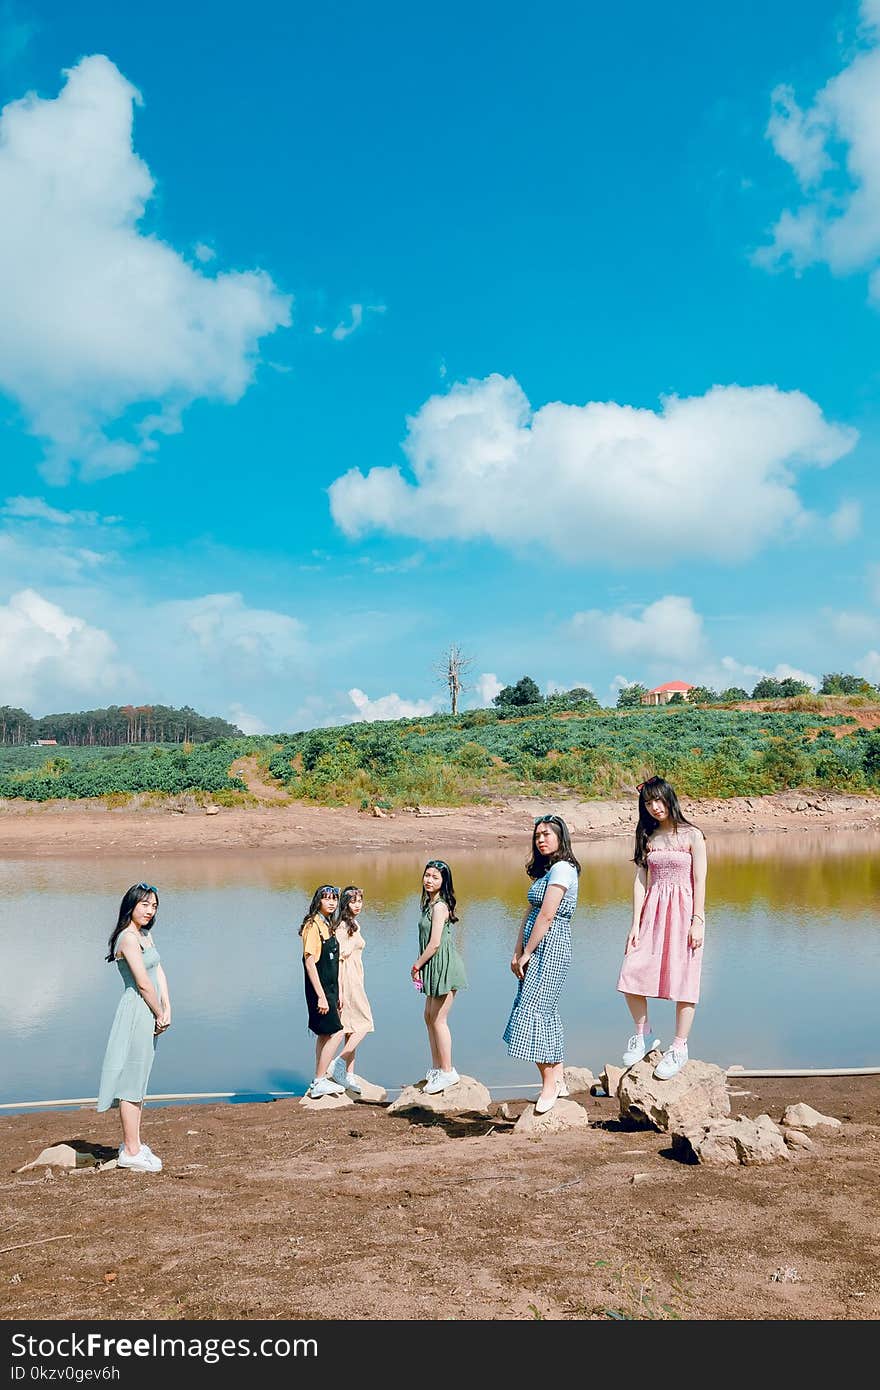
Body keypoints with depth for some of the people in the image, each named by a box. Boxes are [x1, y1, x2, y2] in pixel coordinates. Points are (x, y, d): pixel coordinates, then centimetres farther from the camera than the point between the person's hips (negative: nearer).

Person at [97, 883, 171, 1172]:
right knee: (131, 1082, -2)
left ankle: (132, 1143, 27)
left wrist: (167, 1010, 1)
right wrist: (160, 1015, -8)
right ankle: (131, 1151, 5)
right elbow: (143, 983, -18)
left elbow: (159, 972, 10)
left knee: (138, 1081, 16)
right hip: (136, 1012, -10)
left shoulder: (145, 935, 14)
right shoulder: (129, 937, -16)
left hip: (148, 1015, 10)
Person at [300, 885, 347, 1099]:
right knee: (335, 1033, -10)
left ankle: (320, 1080, 20)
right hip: (319, 988, -9)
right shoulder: (313, 925, -15)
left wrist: (337, 994, 17)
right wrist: (321, 996, -21)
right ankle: (319, 1082, -3)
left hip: (329, 988, 9)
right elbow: (310, 962, -19)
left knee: (324, 1034, 12)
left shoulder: (328, 925, 13)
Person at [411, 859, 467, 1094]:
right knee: (429, 1017, 16)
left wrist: (417, 965, -8)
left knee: (438, 1020, -3)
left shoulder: (439, 906, -17)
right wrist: (420, 965, 10)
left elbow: (434, 944, -19)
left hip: (444, 967, -10)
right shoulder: (431, 903, 11)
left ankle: (447, 1072, 7)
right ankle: (437, 1068, 26)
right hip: (436, 968, 10)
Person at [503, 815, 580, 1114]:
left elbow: (547, 916, -17)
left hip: (550, 948, -9)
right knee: (546, 1012, 11)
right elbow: (529, 913, 13)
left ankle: (549, 1083, -3)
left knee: (534, 1010, -10)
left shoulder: (562, 869, -12)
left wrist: (527, 953, -13)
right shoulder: (544, 870, 18)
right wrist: (518, 952, 6)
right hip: (537, 948, 9)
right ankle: (558, 1080, 17)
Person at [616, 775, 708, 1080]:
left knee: (682, 980, 0)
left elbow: (700, 881, -5)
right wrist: (635, 923, 2)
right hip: (653, 912, 4)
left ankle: (679, 1048, 14)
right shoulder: (647, 837, 9)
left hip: (684, 910, -4)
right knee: (631, 976, -2)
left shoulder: (691, 835, -3)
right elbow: (641, 880, 7)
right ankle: (643, 1035, 19)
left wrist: (697, 921, -11)